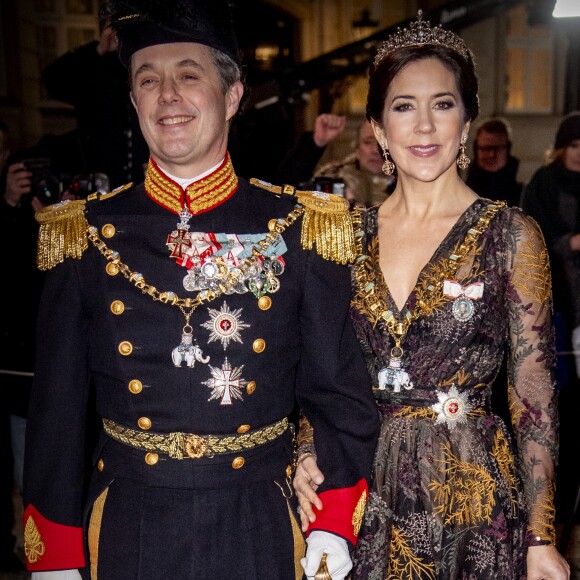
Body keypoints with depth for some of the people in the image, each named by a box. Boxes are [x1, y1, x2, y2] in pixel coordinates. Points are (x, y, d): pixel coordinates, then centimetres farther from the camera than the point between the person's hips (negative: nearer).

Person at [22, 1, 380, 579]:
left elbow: (341, 395, -2)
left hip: (260, 529, 0)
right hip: (127, 532, 1)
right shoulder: (84, 235, -4)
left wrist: (334, 529, -3)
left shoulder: (299, 228, -6)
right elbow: (56, 408, 0)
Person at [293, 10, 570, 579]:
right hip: (365, 493, 3)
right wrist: (307, 452, -6)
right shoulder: (351, 234, 2)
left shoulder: (511, 234, -7)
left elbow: (534, 394, -7)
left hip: (472, 493, -2)